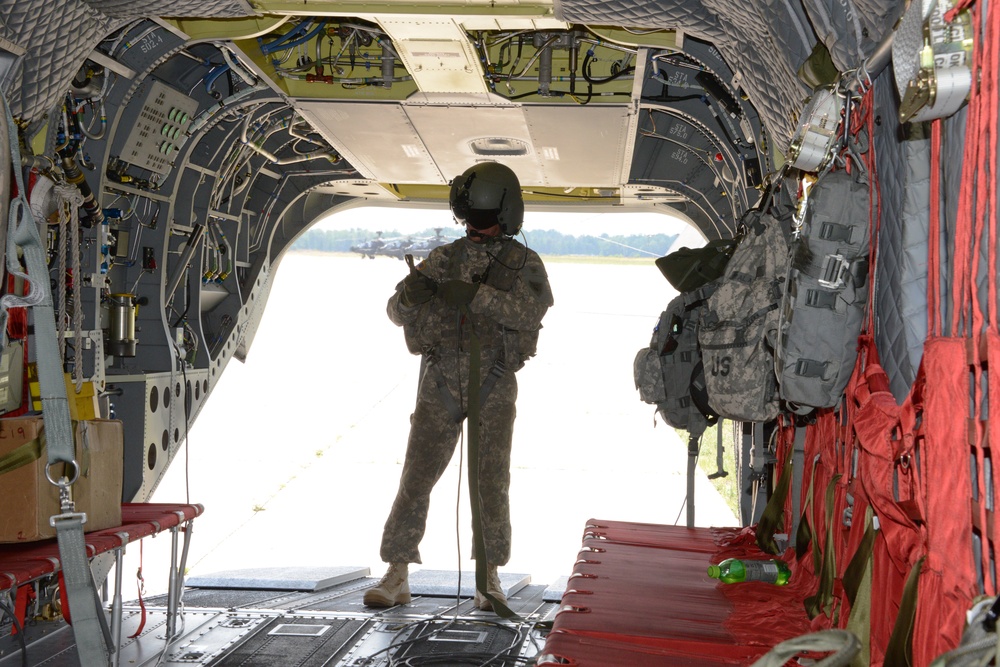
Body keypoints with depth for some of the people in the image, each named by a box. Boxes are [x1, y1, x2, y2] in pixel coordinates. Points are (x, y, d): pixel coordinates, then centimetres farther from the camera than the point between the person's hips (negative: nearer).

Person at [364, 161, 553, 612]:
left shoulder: (524, 264, 1)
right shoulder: (443, 259, 7)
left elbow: (527, 311, -19)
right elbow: (397, 312, 5)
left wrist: (474, 295, -31)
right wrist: (410, 294, -19)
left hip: (494, 387, -2)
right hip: (441, 384, 2)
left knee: (491, 482, -1)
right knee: (416, 478, 0)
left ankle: (489, 579, 11)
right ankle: (396, 576, 6)